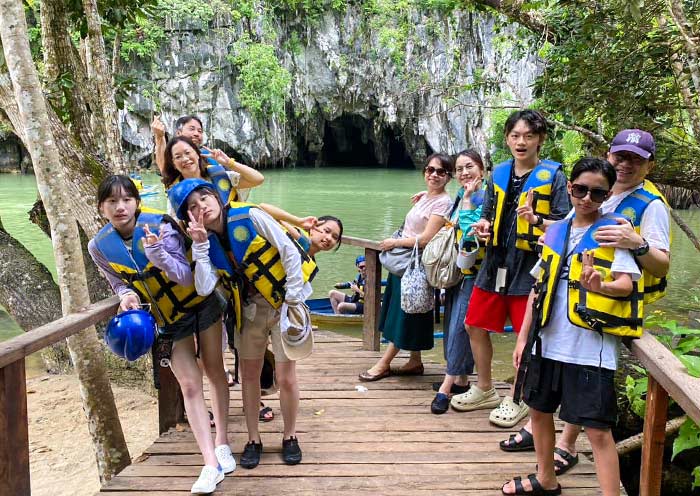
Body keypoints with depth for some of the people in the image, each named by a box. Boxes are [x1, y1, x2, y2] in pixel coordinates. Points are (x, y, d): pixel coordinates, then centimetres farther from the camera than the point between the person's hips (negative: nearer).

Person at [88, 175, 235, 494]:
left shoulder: (160, 226, -24)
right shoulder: (99, 247, -12)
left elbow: (186, 276, -26)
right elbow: (119, 282, 4)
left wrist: (158, 254, -43)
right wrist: (127, 296, -19)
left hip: (201, 306, -2)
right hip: (168, 320, 2)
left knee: (214, 371, 8)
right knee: (189, 385, -3)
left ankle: (221, 442, 25)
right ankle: (211, 465, -3)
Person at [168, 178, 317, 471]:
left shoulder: (250, 217, -16)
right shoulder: (208, 241, -2)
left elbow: (290, 252, -15)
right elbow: (204, 288, -15)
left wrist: (293, 298, -15)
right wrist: (200, 245, -18)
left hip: (283, 303, -5)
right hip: (249, 309, 5)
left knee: (285, 378, -1)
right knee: (249, 375, 11)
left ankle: (290, 437, 23)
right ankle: (253, 440, 30)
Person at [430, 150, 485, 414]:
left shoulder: (485, 198, -13)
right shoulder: (460, 196, 12)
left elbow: (472, 231, -24)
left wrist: (469, 198, -19)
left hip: (473, 272, -9)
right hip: (456, 270, 9)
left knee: (459, 326, -10)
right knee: (451, 324, 13)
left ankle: (447, 386, -4)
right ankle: (460, 378, 25)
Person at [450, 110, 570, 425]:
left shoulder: (553, 175, -5)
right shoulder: (499, 173, 9)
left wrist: (537, 221, -25)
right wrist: (483, 225, -2)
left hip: (530, 267, -5)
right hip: (496, 262, 6)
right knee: (475, 326, 11)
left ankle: (518, 400, 24)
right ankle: (484, 390, 31)